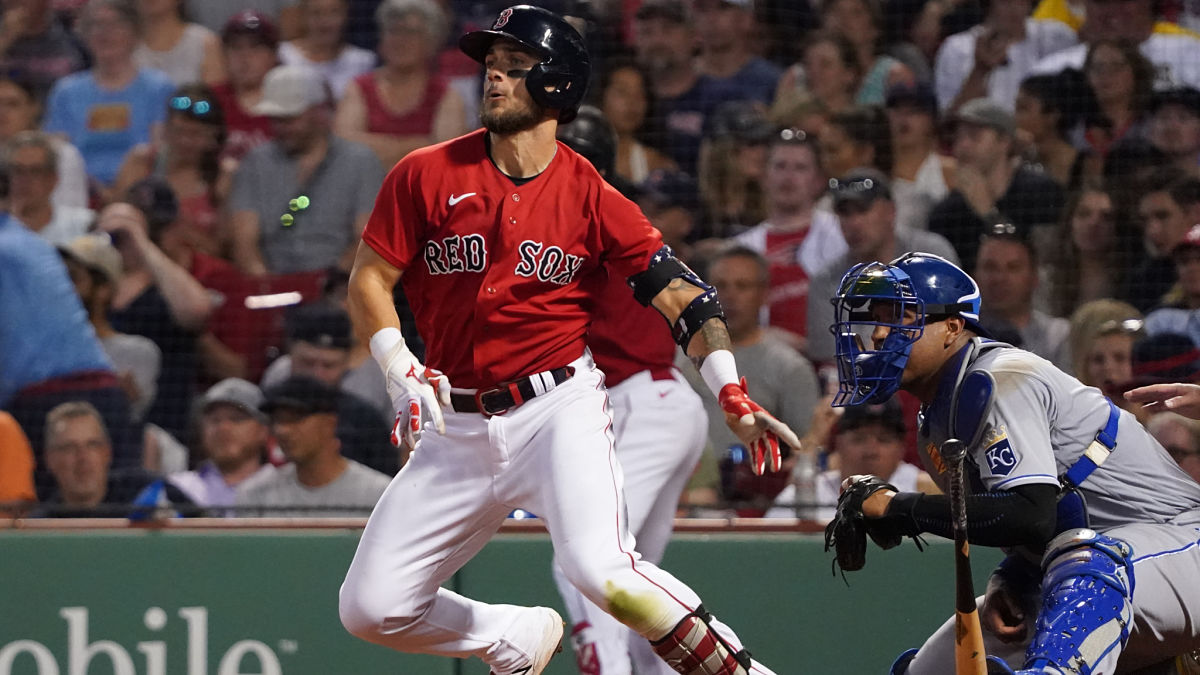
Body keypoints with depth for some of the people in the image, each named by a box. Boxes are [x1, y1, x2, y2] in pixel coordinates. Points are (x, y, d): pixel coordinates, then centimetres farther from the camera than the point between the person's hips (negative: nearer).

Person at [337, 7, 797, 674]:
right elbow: (370, 278, 4)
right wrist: (401, 369, -13)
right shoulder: (426, 175, 1)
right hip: (459, 425, 4)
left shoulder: (592, 197, -3)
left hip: (560, 408, -4)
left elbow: (681, 293, -6)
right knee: (371, 610, 2)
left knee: (602, 571, -28)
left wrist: (733, 396, -20)